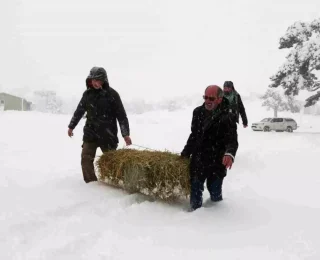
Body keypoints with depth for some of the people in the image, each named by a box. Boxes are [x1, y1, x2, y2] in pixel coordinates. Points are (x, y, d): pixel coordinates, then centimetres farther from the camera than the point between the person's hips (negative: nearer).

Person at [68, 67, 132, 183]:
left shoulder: (111, 94, -8)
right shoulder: (87, 94, 5)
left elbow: (121, 115, -7)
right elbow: (79, 111, 18)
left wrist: (125, 133, -10)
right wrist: (71, 126, 23)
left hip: (108, 134, -4)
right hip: (90, 133, 4)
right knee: (86, 158, -2)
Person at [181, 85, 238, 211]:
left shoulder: (226, 118, -19)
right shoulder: (198, 112, -1)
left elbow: (232, 140, -27)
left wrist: (230, 153, -49)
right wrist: (185, 153, 16)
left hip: (216, 162, -4)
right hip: (198, 160, 5)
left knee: (214, 190, 9)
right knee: (195, 188, 13)